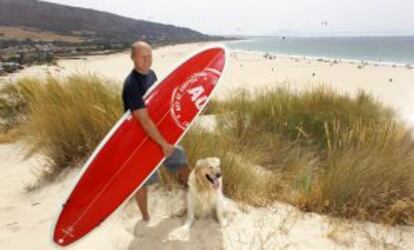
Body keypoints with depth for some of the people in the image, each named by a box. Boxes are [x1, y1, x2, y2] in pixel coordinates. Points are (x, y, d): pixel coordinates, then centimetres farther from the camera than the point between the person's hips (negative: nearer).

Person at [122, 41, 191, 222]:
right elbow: (144, 121, -29)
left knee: (181, 159, 16)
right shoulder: (132, 85, -26)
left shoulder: (151, 74, 0)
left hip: (158, 132, 8)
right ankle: (146, 219, 27)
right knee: (142, 180, 7)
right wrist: (164, 144, -23)